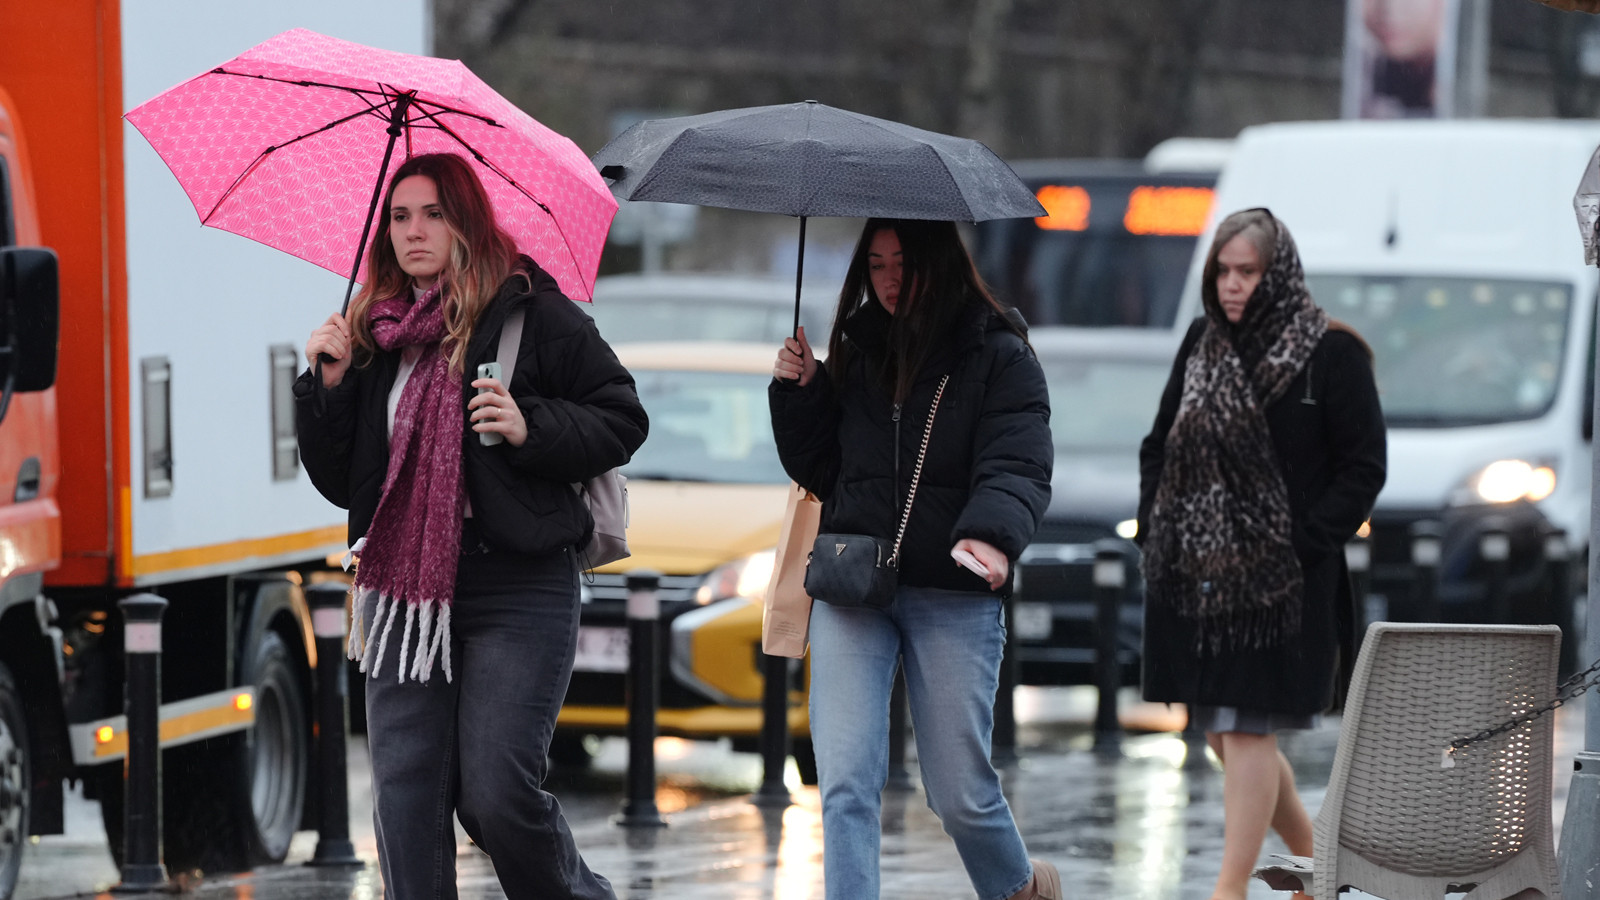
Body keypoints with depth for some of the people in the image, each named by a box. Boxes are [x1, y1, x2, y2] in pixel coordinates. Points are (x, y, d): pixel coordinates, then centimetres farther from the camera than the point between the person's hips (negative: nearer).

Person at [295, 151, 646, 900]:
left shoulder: (534, 316, -2)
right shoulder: (374, 338, 12)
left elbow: (623, 420, 0)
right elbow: (339, 481, 14)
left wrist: (530, 429, -15)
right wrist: (326, 387, 0)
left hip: (517, 591, -5)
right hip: (406, 587, 5)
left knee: (497, 794, -9)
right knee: (404, 795, -1)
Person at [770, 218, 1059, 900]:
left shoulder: (999, 356, -2)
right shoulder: (857, 352, 12)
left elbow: (1019, 466, -14)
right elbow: (818, 470, 20)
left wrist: (992, 535, -33)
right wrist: (799, 392, 3)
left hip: (954, 595, -3)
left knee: (959, 792, 4)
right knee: (845, 782, -9)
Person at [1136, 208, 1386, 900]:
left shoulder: (1330, 355, -7)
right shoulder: (1201, 346, 10)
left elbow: (1364, 467, -7)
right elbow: (1160, 445, 18)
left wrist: (1307, 544, -14)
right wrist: (1154, 528, 6)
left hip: (1280, 577, -6)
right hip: (1195, 571, 6)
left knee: (1245, 727, -8)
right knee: (1221, 730, 12)